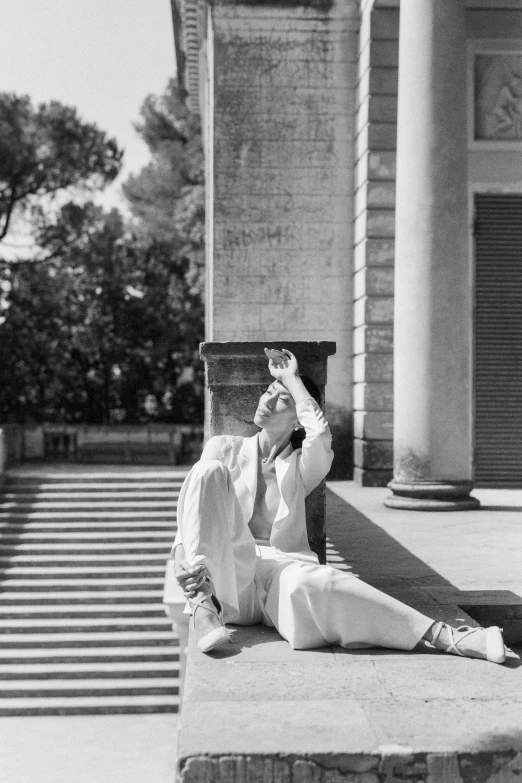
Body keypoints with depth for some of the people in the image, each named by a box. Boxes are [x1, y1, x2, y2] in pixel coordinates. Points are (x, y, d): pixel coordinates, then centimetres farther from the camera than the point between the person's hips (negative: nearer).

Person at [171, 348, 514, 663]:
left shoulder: (301, 468, 14)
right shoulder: (225, 449, 16)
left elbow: (321, 435, -11)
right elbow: (193, 519, 9)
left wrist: (293, 380, 2)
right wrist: (182, 562, -12)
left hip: (279, 570, 0)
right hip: (224, 579, 1)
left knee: (312, 582, -40)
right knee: (210, 471, -24)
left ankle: (445, 637, -43)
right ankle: (203, 605, -30)